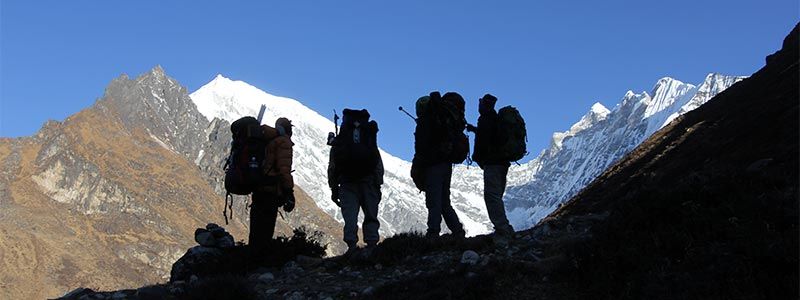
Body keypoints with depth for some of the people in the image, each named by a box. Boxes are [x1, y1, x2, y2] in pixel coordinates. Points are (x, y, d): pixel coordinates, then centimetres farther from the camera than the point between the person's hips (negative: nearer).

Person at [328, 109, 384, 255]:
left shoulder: (337, 143, 13)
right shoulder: (370, 141, 15)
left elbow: (332, 169, 10)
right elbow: (379, 166, 11)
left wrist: (334, 189, 13)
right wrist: (378, 185, 13)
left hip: (347, 184, 0)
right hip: (369, 182, 1)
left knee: (350, 216, -3)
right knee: (371, 216, 5)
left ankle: (352, 244, -18)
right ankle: (372, 244, -6)